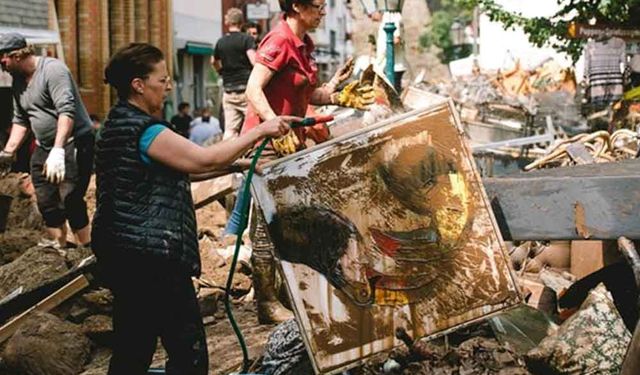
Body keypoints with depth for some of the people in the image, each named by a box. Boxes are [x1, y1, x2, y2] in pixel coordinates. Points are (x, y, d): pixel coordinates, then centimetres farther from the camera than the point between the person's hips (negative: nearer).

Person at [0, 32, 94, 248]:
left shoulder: (53, 69, -17)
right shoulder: (18, 81, 9)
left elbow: (66, 110, -27)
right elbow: (20, 120, 18)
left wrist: (57, 150, -35)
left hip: (75, 143, -9)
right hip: (44, 147, 9)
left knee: (70, 202, -13)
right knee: (46, 204, 8)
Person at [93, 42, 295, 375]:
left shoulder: (118, 124, 15)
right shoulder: (145, 131, -16)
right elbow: (204, 160, -18)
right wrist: (260, 132, -11)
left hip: (122, 253, 11)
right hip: (152, 258, -10)